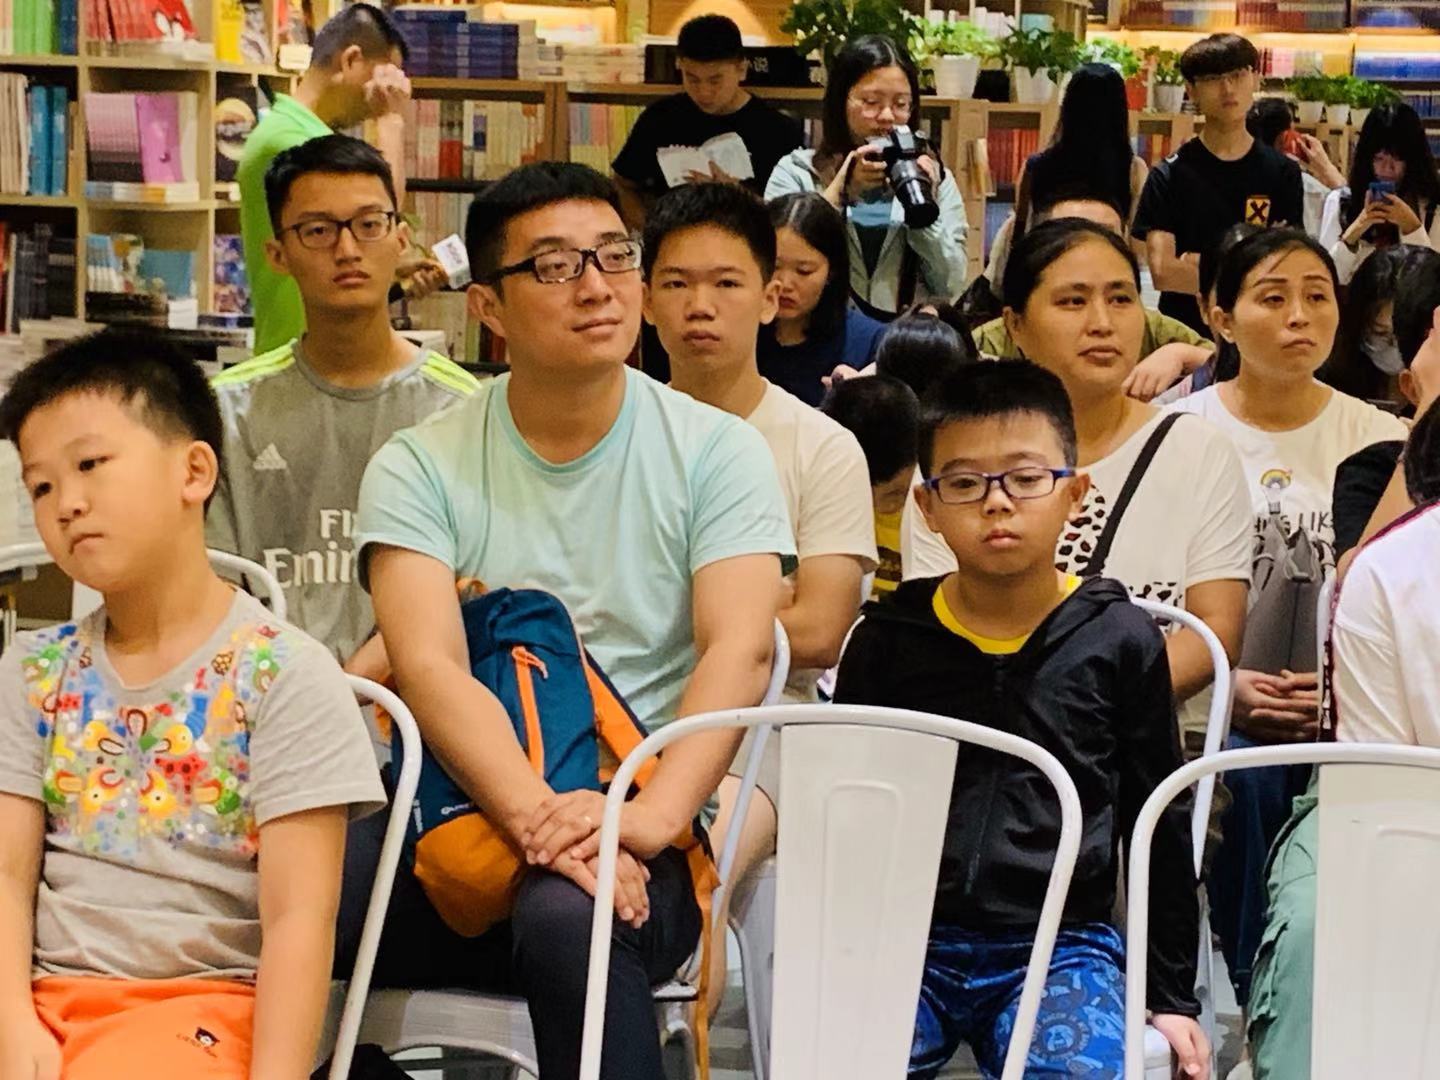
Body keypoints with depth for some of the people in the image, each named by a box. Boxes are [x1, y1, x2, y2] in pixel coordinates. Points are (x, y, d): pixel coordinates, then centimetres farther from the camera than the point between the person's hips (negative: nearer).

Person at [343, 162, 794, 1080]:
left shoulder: (717, 451, 5)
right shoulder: (420, 467, 6)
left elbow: (741, 649, -8)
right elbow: (428, 666, -8)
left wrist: (648, 816, -27)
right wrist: (539, 819, -26)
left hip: (648, 836, -1)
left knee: (567, 920, -36)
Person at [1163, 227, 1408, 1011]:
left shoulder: (1379, 439, 9)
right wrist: (1226, 684, -14)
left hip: (1343, 709, 1)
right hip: (1211, 699, -1)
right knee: (1249, 775, -33)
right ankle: (1253, 997, -17)